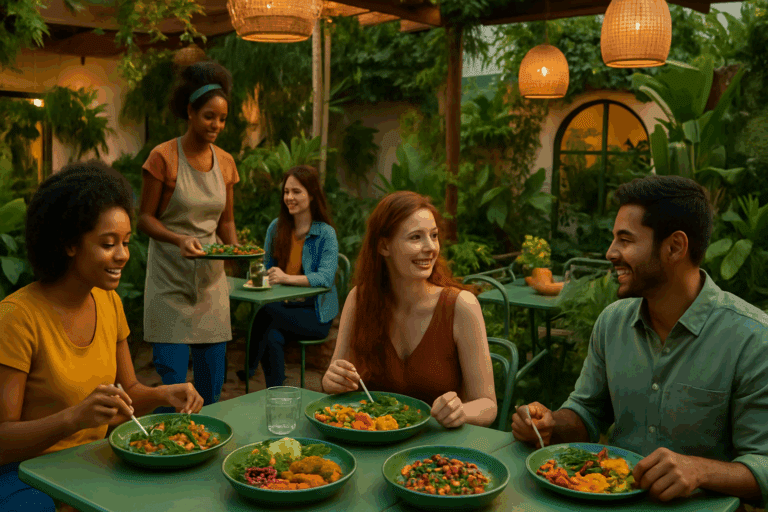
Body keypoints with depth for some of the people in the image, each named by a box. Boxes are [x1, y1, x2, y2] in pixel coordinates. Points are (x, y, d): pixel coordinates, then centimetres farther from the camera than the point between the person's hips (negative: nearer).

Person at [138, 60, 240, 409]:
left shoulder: (225, 162, 7)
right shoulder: (163, 157, -8)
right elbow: (145, 218, -6)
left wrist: (235, 246, -6)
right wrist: (180, 240, -24)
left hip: (211, 277, 5)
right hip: (170, 279, -4)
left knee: (213, 378, 8)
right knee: (172, 378, -5)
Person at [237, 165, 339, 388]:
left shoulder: (326, 234, -7)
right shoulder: (276, 227, 8)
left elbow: (326, 277, -20)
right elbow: (266, 266, 13)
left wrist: (287, 278, -35)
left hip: (315, 315, -4)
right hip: (283, 307, 4)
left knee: (266, 314, -28)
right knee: (273, 338, -29)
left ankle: (250, 366, -6)